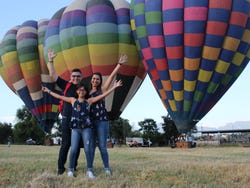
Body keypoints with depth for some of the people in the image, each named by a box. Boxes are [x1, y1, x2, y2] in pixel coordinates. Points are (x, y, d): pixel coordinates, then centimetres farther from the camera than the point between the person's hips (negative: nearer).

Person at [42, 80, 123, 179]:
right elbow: (59, 96, 19)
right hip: (75, 128, 1)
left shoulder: (89, 101, 8)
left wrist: (114, 87, 1)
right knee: (73, 149, -6)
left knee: (87, 149, -6)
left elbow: (103, 95, 5)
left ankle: (89, 170, 1)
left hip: (86, 128, -1)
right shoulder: (73, 100, 12)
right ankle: (71, 169, 8)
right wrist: (48, 91, 23)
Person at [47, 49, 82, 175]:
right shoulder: (66, 85, 4)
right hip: (67, 118, -2)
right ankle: (61, 167, 5)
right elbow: (53, 76, 3)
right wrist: (50, 61, -1)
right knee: (65, 144, -1)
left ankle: (73, 167, 16)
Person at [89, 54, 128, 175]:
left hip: (102, 121, -3)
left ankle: (107, 168, 4)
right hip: (90, 121, 3)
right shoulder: (87, 92, 14)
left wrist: (120, 64, -10)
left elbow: (112, 76, -4)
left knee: (102, 146, -4)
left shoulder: (102, 89, 4)